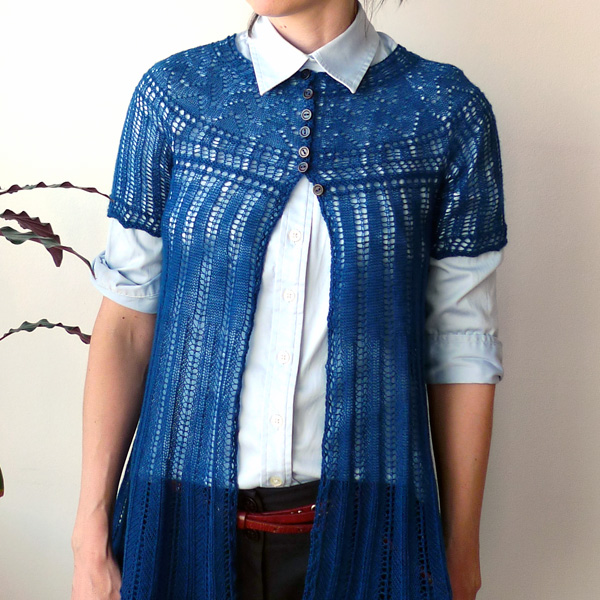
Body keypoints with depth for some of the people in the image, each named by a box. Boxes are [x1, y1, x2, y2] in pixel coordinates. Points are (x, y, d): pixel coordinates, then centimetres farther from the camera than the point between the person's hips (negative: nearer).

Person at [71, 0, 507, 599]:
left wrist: (461, 546, 2)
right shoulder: (172, 93, -3)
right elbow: (127, 319, -3)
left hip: (361, 523, 0)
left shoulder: (449, 111, -6)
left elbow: (461, 343, -3)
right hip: (188, 519, 1)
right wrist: (92, 530, -4)